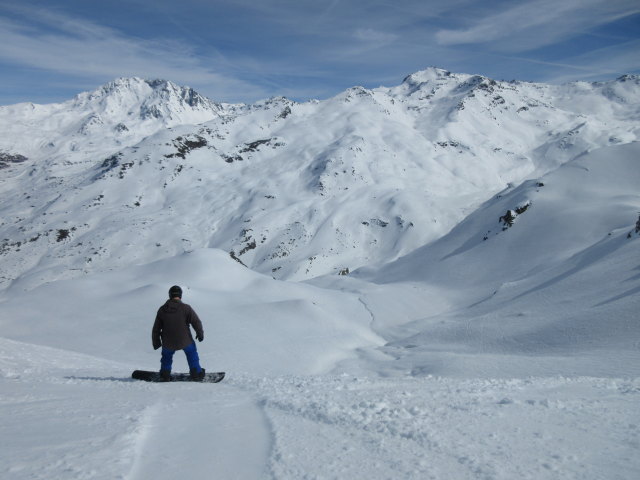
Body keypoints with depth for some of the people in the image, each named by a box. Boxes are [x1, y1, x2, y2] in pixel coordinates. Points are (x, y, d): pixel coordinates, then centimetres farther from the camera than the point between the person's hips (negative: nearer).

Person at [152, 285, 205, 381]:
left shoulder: (162, 309, -5)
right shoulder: (186, 308, -14)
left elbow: (156, 329, 2)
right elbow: (197, 322, -10)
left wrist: (156, 343, 15)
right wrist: (200, 334, 7)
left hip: (168, 343, 2)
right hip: (185, 341, -2)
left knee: (167, 355, 30)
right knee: (192, 353, 25)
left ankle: (165, 375, 34)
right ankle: (196, 373, 27)